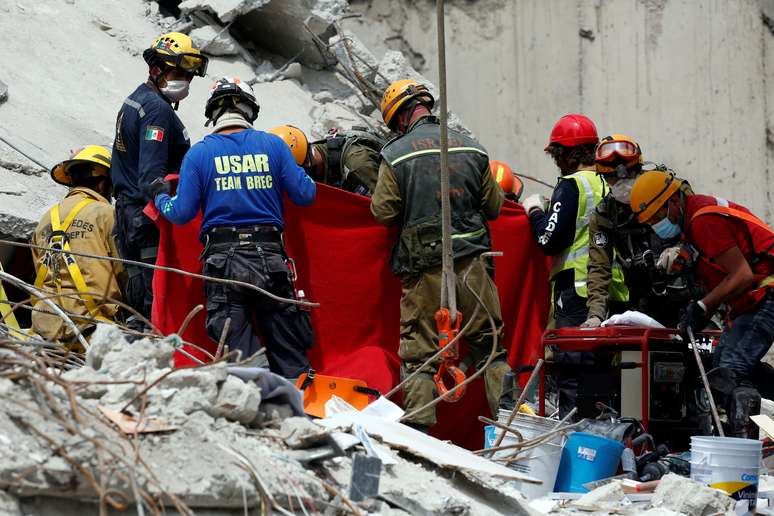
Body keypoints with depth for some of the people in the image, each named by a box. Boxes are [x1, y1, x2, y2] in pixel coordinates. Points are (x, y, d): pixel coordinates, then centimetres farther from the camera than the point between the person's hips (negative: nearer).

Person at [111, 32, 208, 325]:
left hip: (126, 210, 10)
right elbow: (152, 176, -22)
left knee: (138, 296, 11)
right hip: (151, 219, -10)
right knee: (159, 298, -11)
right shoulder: (158, 109, -14)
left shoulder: (133, 101, 18)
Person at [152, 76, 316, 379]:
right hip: (270, 256, 1)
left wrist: (161, 197, 22)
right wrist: (305, 175, 26)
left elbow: (182, 213, 0)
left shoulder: (199, 153, 3)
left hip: (223, 258, -1)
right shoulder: (273, 145, 6)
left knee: (238, 349, 1)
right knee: (288, 353, 9)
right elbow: (304, 196, 3)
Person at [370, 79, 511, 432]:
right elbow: (494, 206, 11)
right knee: (489, 341, 11)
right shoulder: (472, 149, 5)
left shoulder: (396, 154, -5)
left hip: (424, 264, -2)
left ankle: (418, 425, 0)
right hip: (472, 260, 3)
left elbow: (382, 212, -3)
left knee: (419, 351, 4)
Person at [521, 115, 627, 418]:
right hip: (615, 291, 7)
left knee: (572, 373, -7)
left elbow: (549, 240, -13)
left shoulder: (571, 186, -7)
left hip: (577, 289, -7)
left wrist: (535, 211, 6)